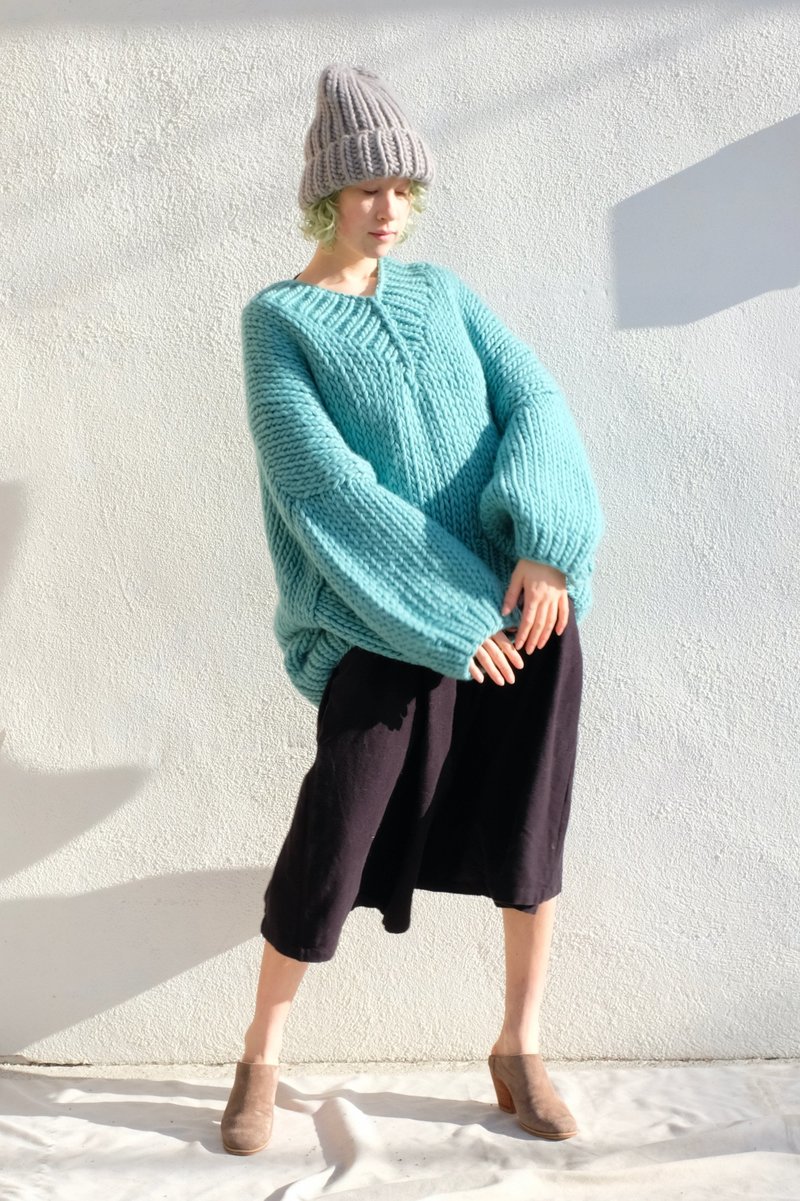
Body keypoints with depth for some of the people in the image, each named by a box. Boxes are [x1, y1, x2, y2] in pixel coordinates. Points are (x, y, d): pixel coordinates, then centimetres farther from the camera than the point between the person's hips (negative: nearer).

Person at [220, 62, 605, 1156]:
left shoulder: (442, 292, 13)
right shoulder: (276, 320, -1)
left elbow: (535, 403, 1)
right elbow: (318, 481, -12)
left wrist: (543, 545, -17)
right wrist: (447, 607, -16)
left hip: (524, 599, 4)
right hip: (390, 619, -4)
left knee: (529, 825, 6)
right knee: (333, 839, -4)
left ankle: (519, 1050, 25)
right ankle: (260, 1060, 19)